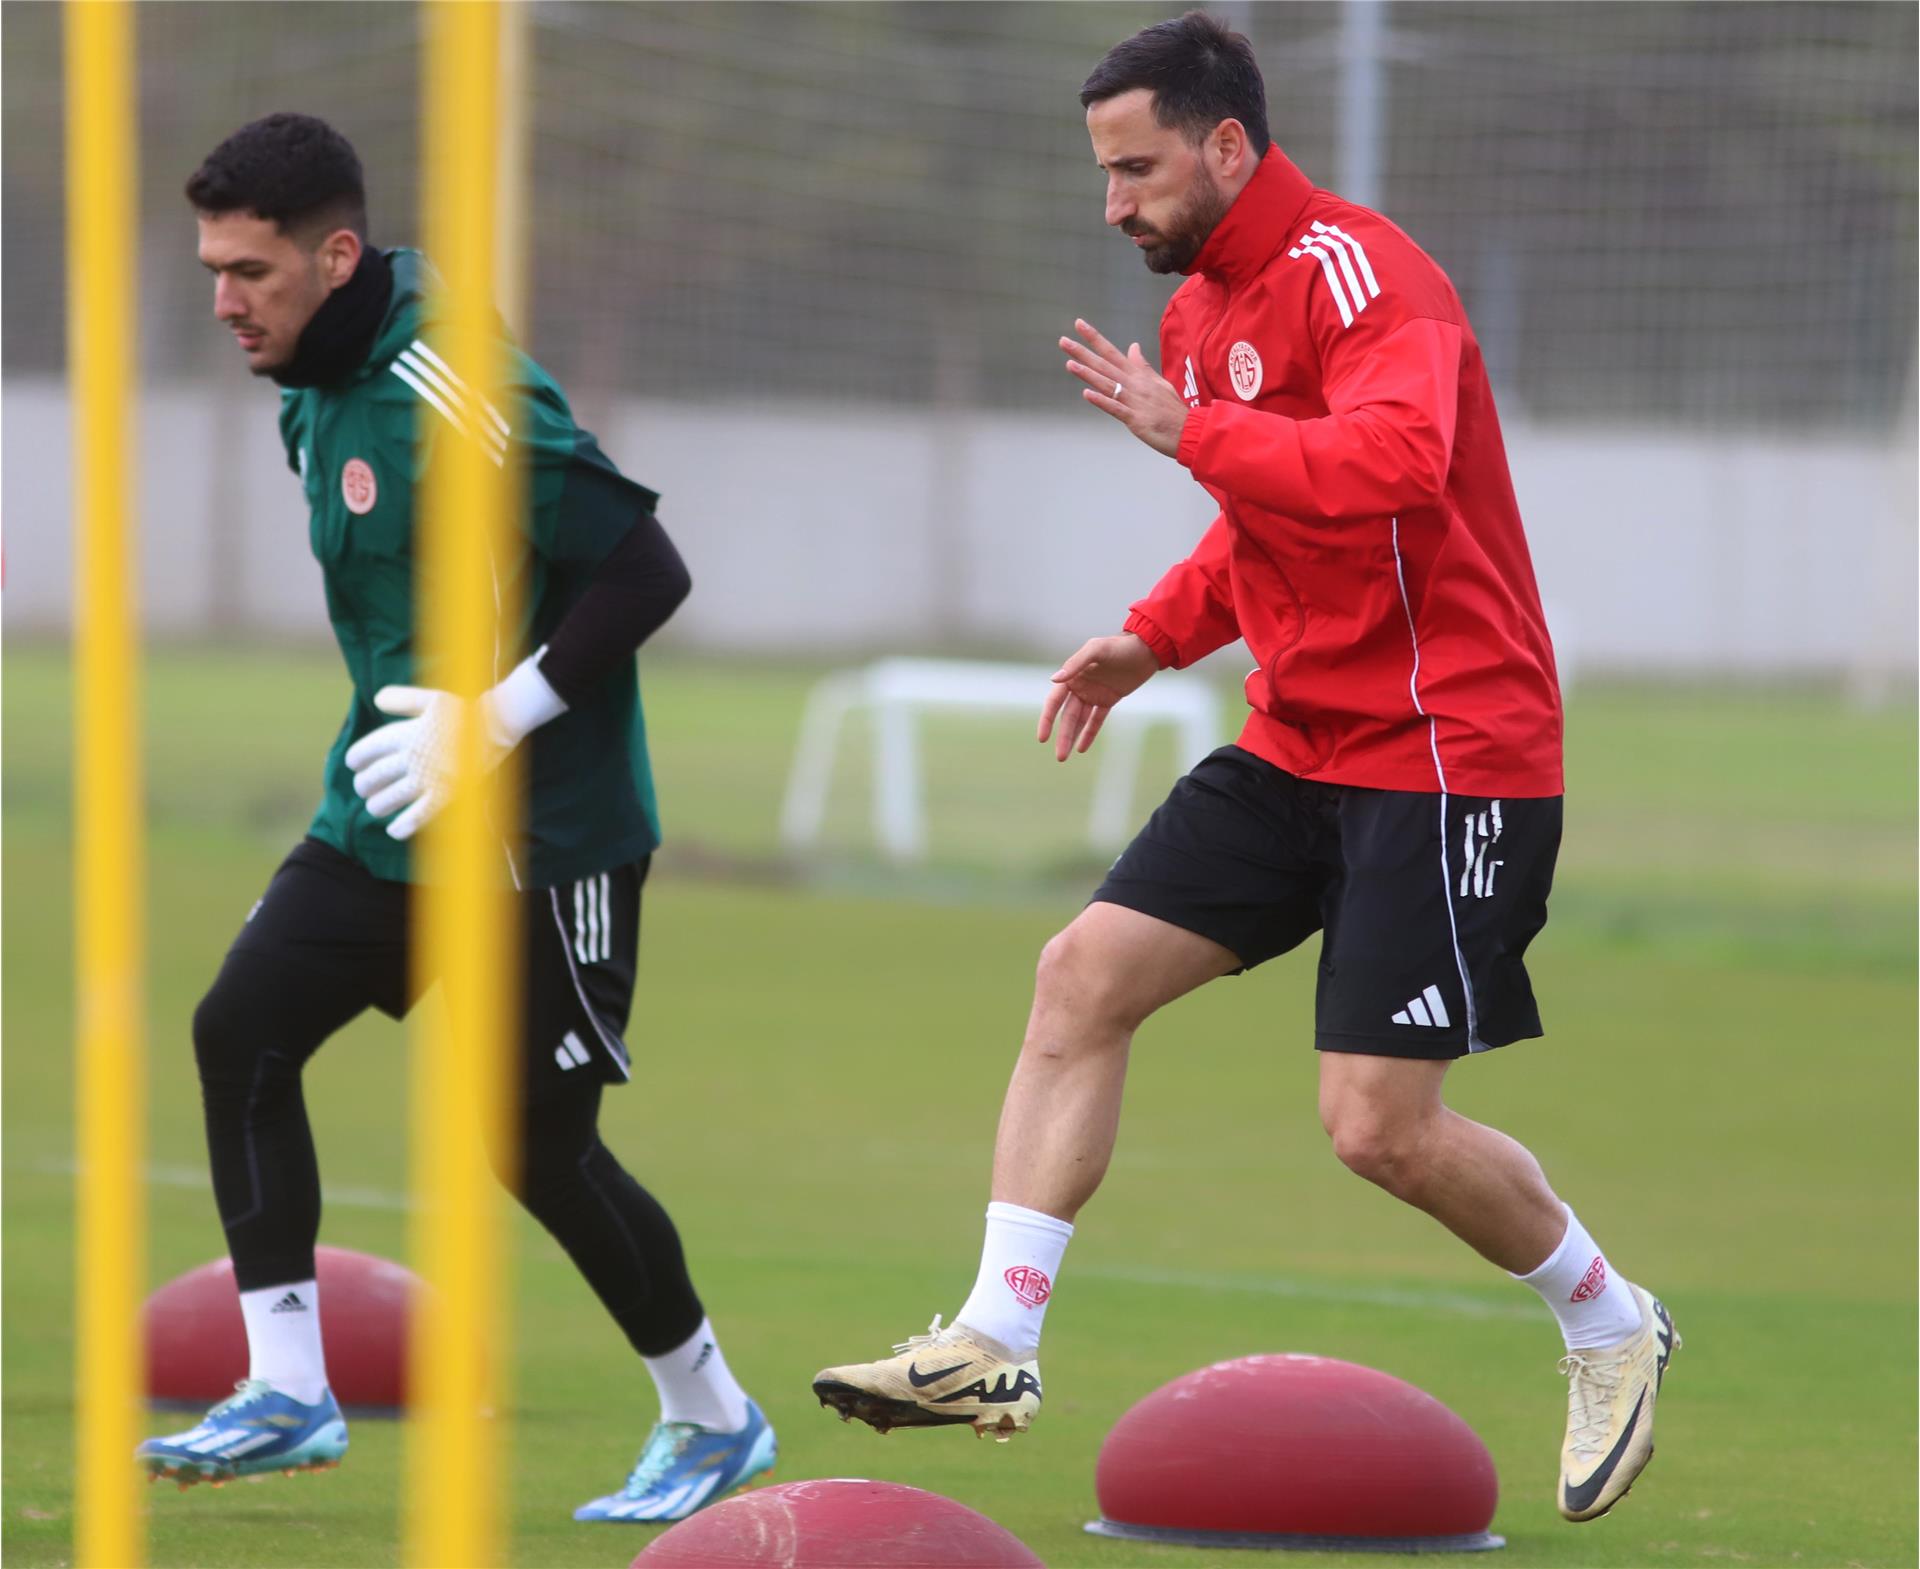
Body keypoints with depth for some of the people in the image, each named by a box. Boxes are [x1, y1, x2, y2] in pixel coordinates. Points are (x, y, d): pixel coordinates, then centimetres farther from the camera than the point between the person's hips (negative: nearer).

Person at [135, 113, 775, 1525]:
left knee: (543, 1148, -1)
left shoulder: (454, 393, -23)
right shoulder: (318, 390, 7)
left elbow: (645, 572, -23)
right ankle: (287, 1393, -2)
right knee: (242, 1029, -6)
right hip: (385, 816, 9)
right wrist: (404, 716, 15)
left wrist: (497, 722, -23)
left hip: (543, 831, -9)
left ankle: (715, 1419, 20)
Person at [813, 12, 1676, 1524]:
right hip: (1299, 746, 9)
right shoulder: (1201, 309, 13)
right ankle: (996, 1344, -2)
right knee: (1083, 973, -3)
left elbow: (1391, 465, -34)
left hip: (1445, 752, -9)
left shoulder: (1357, 270, -16)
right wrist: (1156, 635, 15)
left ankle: (1612, 1329, 16)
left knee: (1381, 1126, -9)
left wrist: (1188, 428, -27)